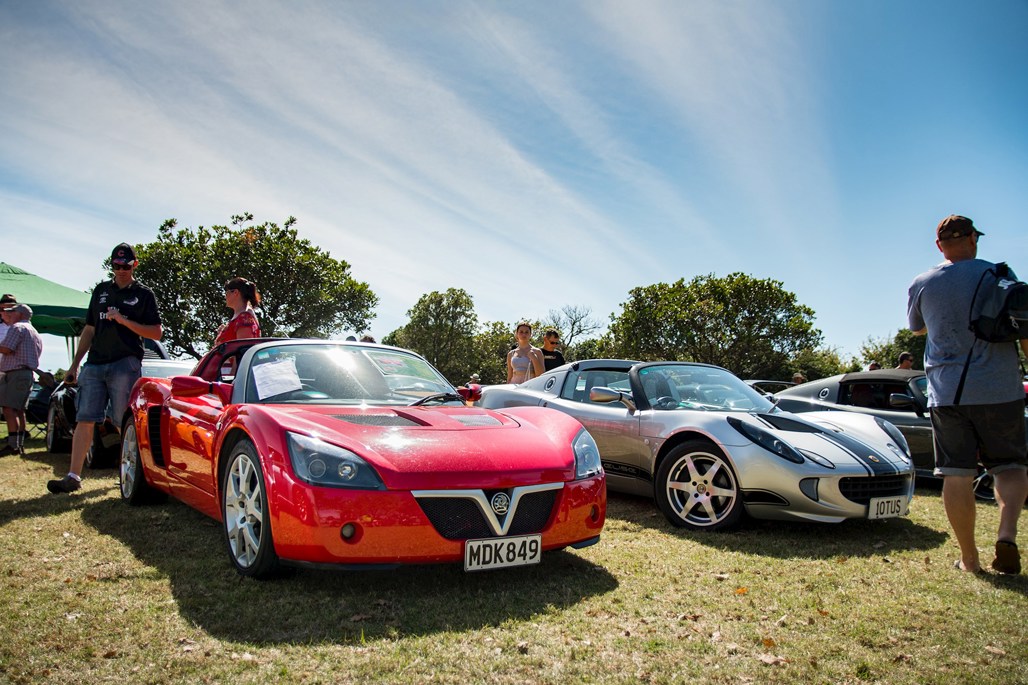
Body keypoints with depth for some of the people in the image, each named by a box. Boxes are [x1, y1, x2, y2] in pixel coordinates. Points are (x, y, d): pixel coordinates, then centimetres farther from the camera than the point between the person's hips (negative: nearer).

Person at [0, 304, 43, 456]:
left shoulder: (17, 327, -6)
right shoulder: (35, 333, 24)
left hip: (16, 373, -10)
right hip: (29, 373, 10)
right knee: (19, 410, 12)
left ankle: (12, 444, -20)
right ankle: (20, 444, 13)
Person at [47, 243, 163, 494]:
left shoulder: (143, 294, 5)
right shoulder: (101, 290, 18)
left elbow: (156, 333, -1)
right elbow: (89, 329, 21)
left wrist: (124, 321, -12)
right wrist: (75, 364, 16)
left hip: (125, 364, -4)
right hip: (94, 364, 4)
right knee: (84, 420, -1)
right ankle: (73, 477, -1)